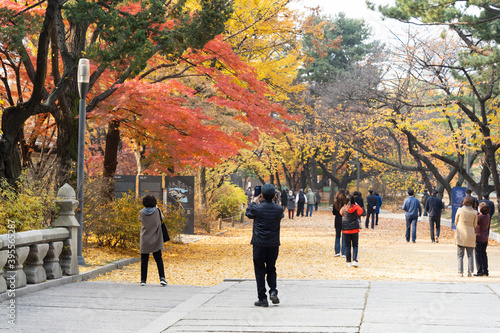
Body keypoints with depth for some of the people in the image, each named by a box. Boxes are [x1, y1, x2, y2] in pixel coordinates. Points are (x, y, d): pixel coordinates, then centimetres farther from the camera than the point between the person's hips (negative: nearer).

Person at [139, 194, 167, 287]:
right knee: (159, 260, 5)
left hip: (144, 241, 1)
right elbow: (162, 218, 12)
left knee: (144, 261, 7)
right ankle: (162, 278, -7)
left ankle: (143, 280, 8)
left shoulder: (141, 213, -6)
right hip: (156, 241, -1)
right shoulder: (157, 212, -8)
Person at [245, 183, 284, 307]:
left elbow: (248, 213, 10)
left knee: (260, 271, 5)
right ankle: (273, 291, 1)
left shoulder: (257, 208, -11)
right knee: (271, 269, 19)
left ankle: (262, 299, 4)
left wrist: (254, 202, 24)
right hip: (274, 245, 3)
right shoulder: (279, 209, -4)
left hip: (259, 244, -3)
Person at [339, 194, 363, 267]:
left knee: (347, 246, 9)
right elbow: (361, 211, 11)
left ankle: (348, 262, 7)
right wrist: (356, 204, 13)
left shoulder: (343, 209, -6)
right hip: (355, 229, -1)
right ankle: (355, 260, -4)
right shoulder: (356, 208, -9)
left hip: (345, 229, 1)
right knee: (355, 246, 10)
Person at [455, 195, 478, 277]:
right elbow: (475, 225, 4)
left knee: (460, 255, 3)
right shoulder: (474, 212, -2)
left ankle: (460, 272, -2)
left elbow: (456, 222, 7)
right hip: (470, 236, 1)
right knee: (470, 255, 9)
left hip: (461, 236, -1)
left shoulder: (460, 210, -4)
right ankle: (470, 272, 6)